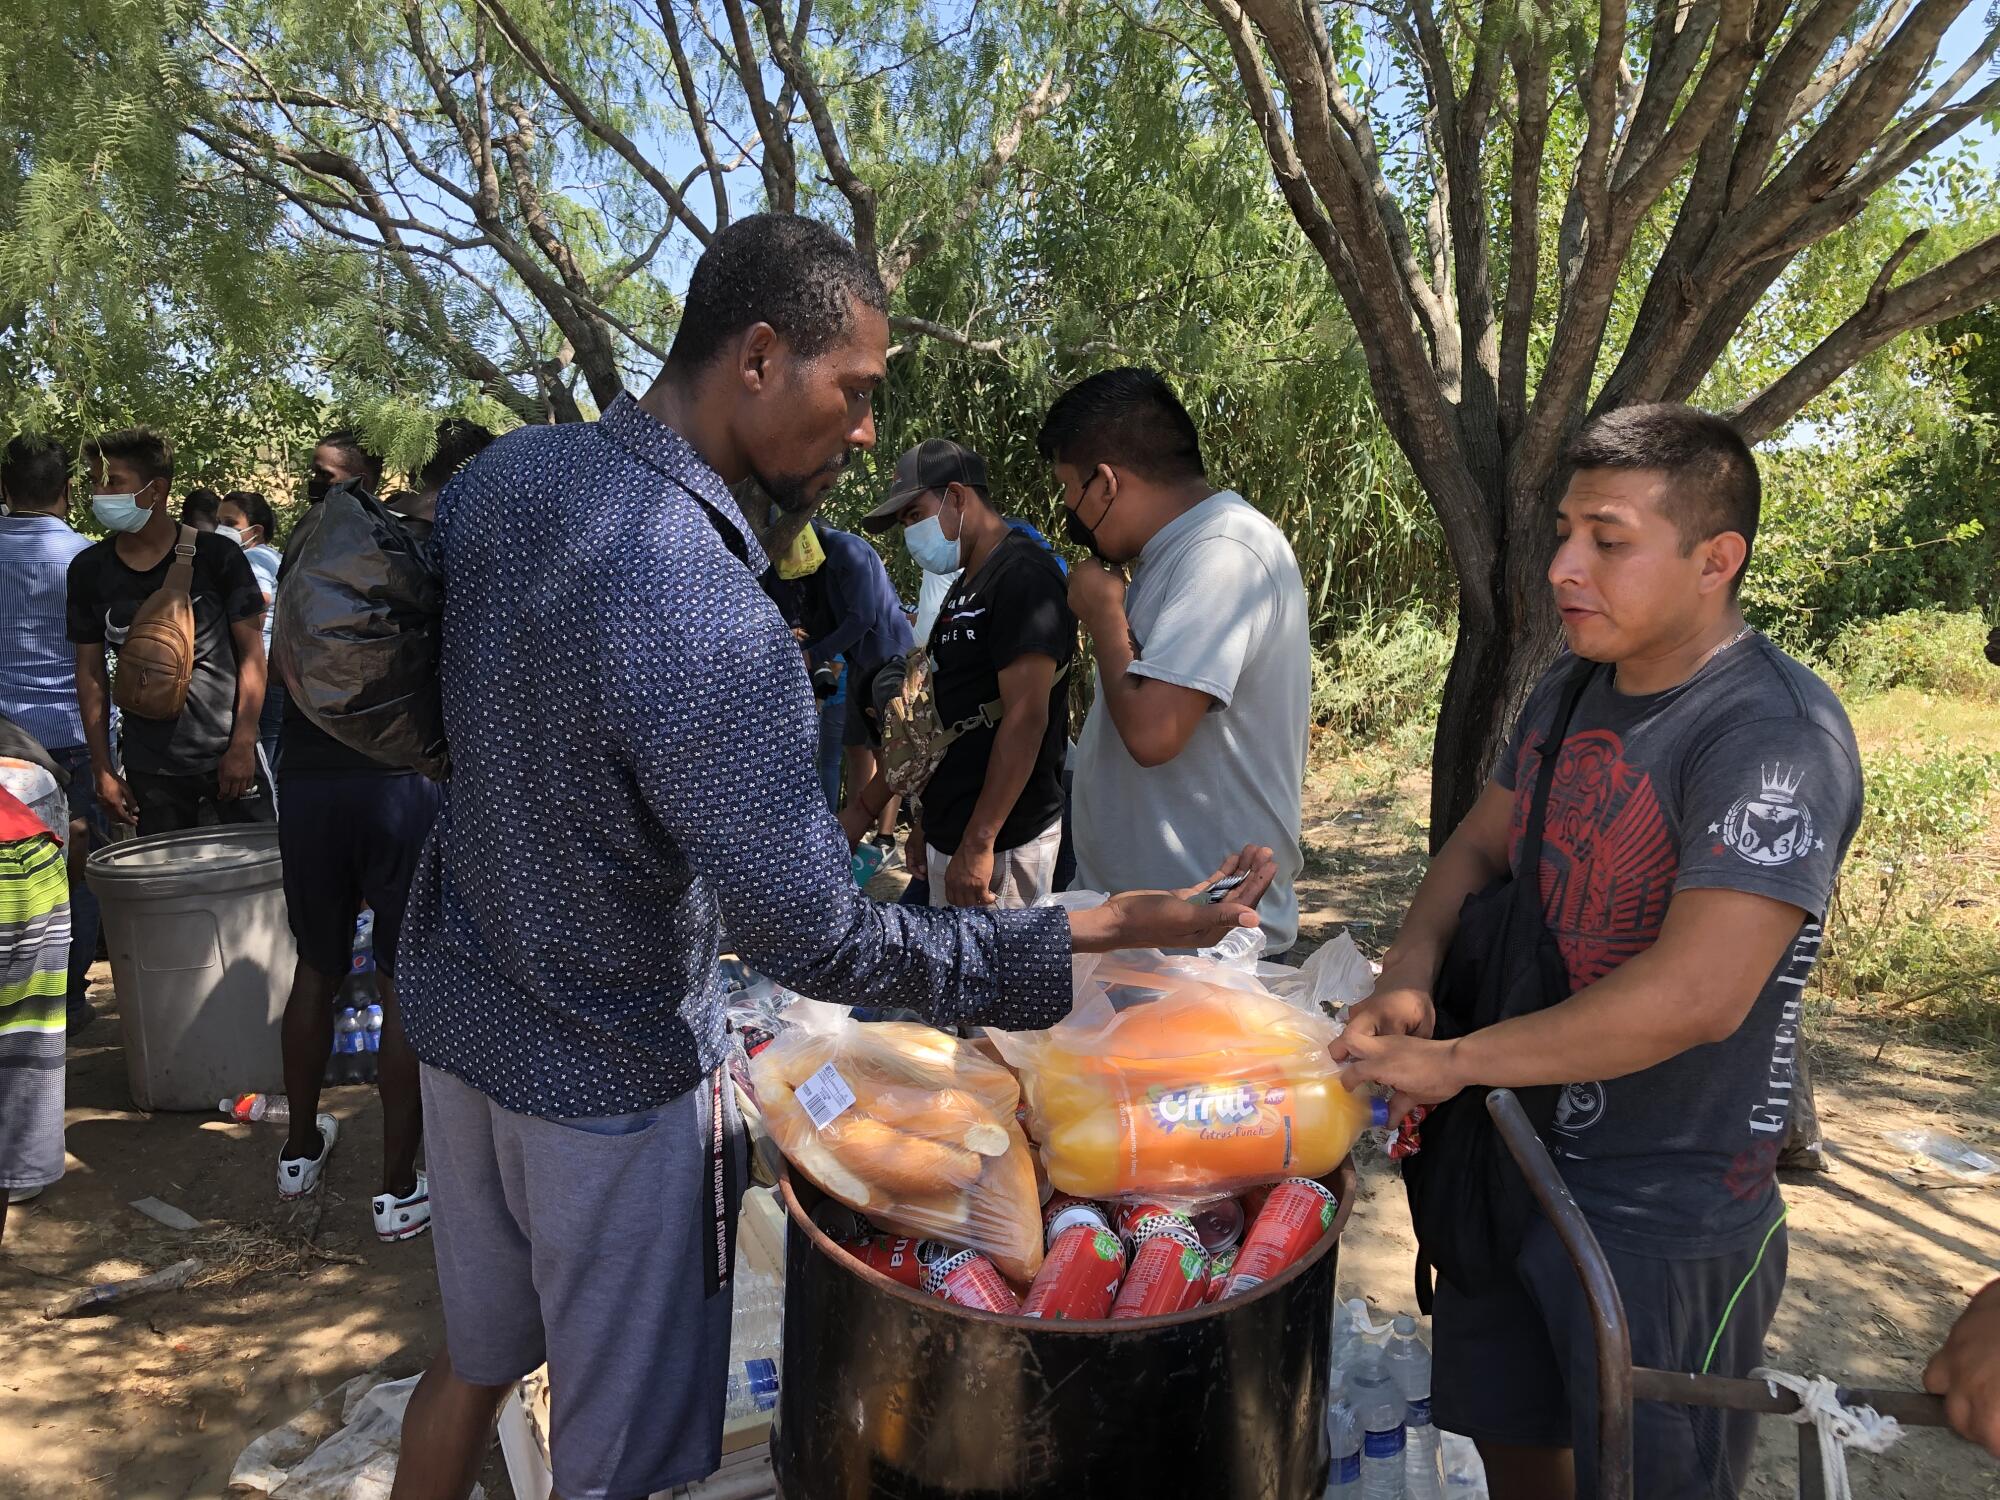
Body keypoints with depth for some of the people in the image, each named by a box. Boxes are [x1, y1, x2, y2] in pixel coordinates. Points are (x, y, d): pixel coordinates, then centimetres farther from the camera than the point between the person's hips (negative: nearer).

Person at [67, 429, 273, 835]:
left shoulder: (216, 555, -6)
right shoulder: (89, 570, 3)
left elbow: (251, 653, -4)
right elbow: (91, 670, 8)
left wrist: (243, 744, -10)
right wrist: (102, 767, 4)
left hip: (227, 755, -2)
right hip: (149, 768, 3)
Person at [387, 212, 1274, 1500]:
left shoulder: (496, 476, -6)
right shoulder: (707, 623, -33)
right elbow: (823, 944, -30)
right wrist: (1090, 942, -27)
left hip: (456, 1017, 8)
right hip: (607, 1085, -8)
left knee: (475, 1359, 28)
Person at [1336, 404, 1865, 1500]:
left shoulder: (1775, 734, -24)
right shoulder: (1570, 691, 2)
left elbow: (1696, 994, -32)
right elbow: (1478, 846, 9)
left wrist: (1451, 1062, -25)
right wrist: (1407, 977, -11)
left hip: (1666, 1223, -7)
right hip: (1514, 1160, 7)